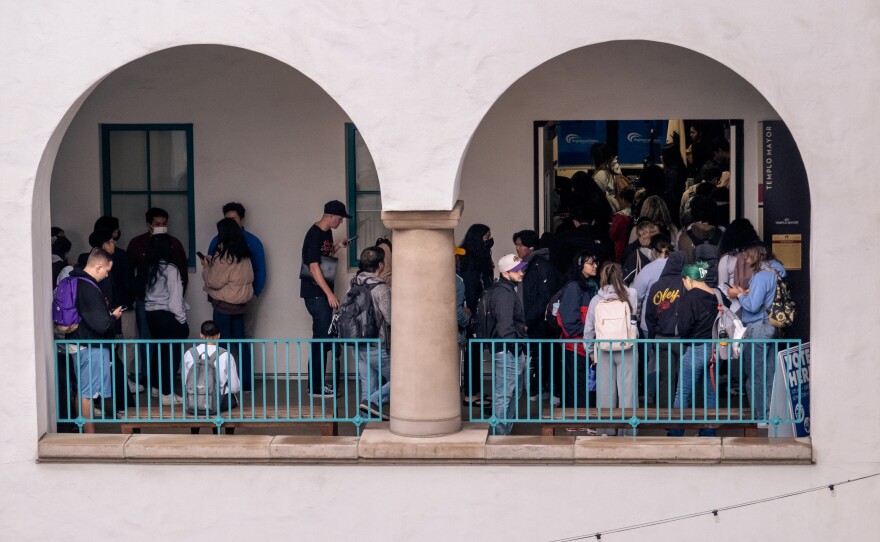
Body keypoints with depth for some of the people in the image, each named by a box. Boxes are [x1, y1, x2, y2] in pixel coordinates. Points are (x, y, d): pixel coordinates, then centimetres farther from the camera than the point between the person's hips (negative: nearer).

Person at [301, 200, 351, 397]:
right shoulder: (314, 235, -16)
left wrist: (337, 246, 7)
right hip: (315, 293, -10)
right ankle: (315, 388, -5)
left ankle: (317, 384, 20)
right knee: (321, 338, -9)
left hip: (323, 293, 10)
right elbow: (314, 267, -20)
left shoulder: (327, 233, 12)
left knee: (322, 338, 13)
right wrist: (329, 294, -22)